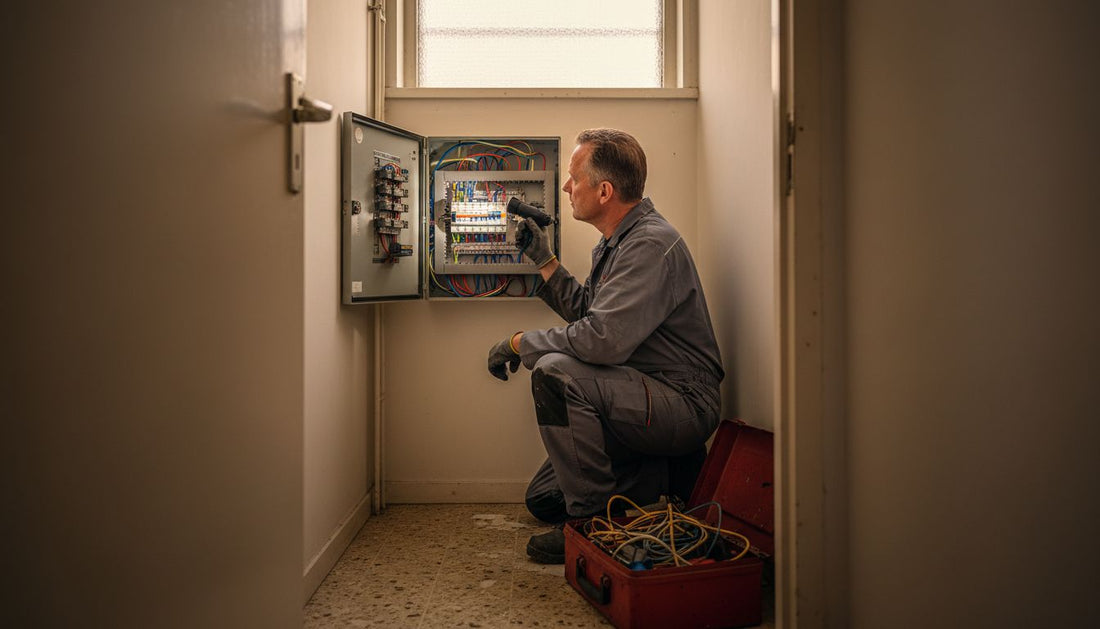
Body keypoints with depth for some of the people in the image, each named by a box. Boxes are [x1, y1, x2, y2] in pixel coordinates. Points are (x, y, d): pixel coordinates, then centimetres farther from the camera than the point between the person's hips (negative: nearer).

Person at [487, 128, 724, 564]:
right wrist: (544, 259, 15)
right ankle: (660, 474, 16)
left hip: (684, 403, -10)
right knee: (543, 500, 12)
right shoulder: (616, 242, 10)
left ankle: (593, 518, -16)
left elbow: (604, 338, -31)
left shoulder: (651, 243, -21)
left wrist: (520, 343, -18)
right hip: (644, 394, 10)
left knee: (556, 373, -31)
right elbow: (585, 311, 21)